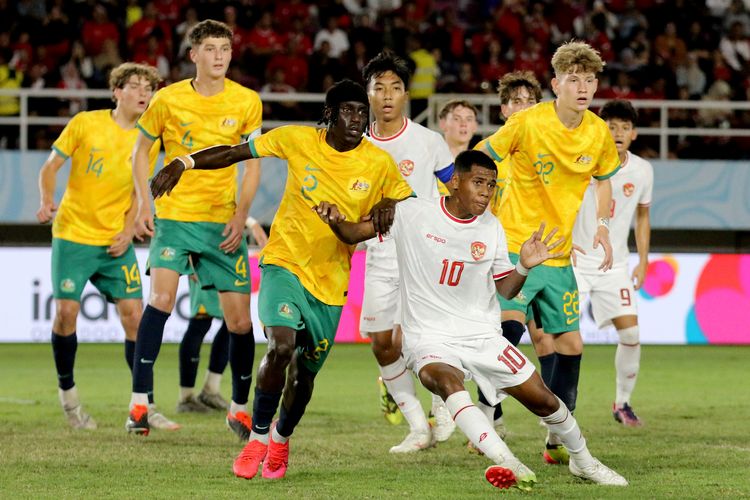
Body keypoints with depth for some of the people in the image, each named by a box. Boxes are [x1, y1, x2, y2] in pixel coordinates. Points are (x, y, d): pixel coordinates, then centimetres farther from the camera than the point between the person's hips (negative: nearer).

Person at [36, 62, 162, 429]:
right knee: (66, 311, -10)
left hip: (116, 240, 2)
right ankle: (67, 391, 12)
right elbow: (50, 167, -1)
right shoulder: (85, 124, -6)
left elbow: (140, 191, 11)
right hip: (73, 233, -2)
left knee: (133, 313, -7)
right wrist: (47, 202, -20)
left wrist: (128, 230, -4)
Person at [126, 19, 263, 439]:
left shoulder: (247, 102, -1)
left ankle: (240, 409, 22)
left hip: (224, 222, 2)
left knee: (240, 321, 3)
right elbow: (142, 148, 9)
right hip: (174, 215, -2)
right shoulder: (169, 99, -4)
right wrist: (144, 203, -3)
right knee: (162, 297, -22)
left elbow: (253, 164, 5)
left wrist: (242, 214, -7)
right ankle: (139, 401, -18)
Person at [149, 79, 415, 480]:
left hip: (330, 281, 2)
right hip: (285, 262, -2)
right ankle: (259, 436, -5)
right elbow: (235, 152, -3)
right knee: (281, 346, -25)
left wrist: (388, 207, -16)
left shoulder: (379, 164, -6)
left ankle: (282, 435, 41)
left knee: (305, 373, 10)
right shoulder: (298, 140, -9)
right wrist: (183, 163, -14)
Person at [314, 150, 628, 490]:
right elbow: (355, 234, -4)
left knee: (542, 398, 3)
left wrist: (524, 266, -11)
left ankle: (583, 461, 30)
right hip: (430, 339, -4)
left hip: (482, 335, 4)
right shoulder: (412, 214, -7)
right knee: (448, 382, -37)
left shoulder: (491, 228, 3)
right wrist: (336, 221, -27)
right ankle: (509, 464, -46)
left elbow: (505, 289, 10)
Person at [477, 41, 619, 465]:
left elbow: (603, 179, 19)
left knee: (570, 342, 6)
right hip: (514, 244, -5)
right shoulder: (527, 123, -14)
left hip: (560, 255, 6)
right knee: (509, 326, -22)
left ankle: (558, 440, 17)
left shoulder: (599, 133, 1)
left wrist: (602, 225, 6)